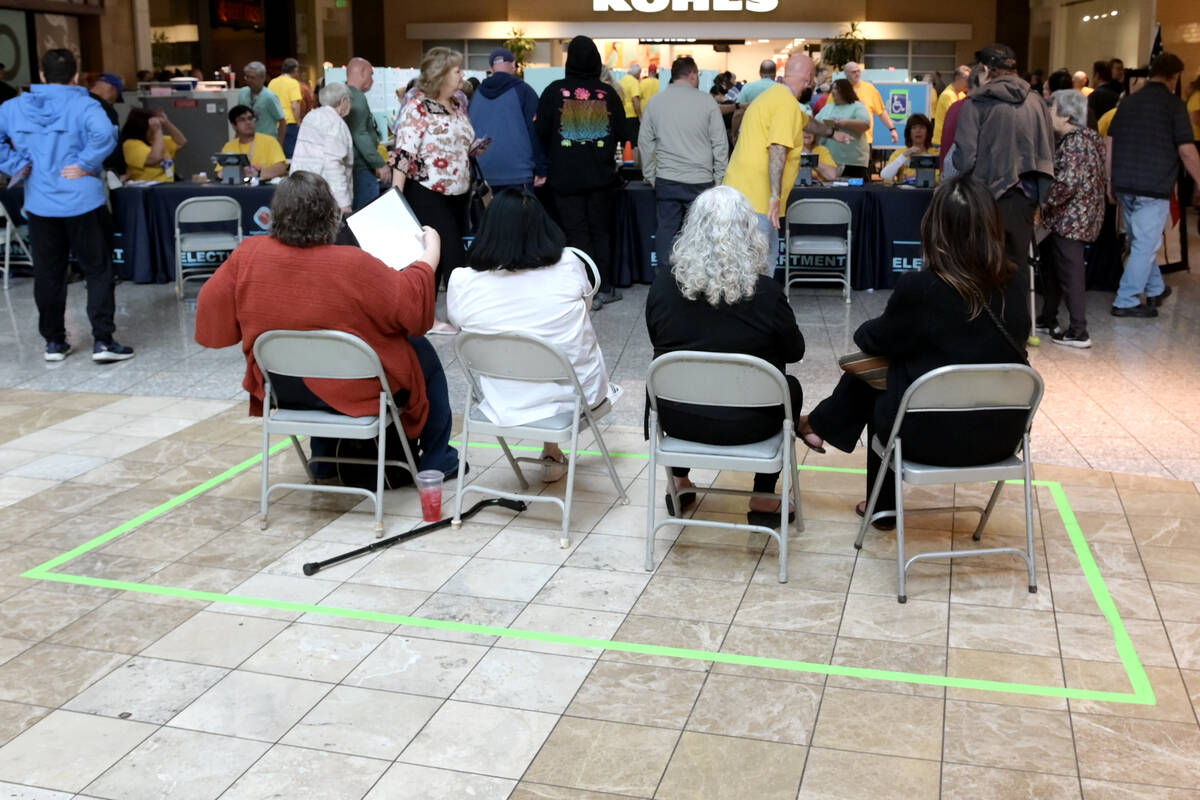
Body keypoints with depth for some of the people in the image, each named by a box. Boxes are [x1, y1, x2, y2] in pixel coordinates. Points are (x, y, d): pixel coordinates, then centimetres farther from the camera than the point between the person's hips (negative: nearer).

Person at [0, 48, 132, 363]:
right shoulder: (83, 105, -9)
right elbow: (104, 134, -28)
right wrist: (85, 164, -17)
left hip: (39, 204, 4)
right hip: (83, 202, -4)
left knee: (48, 274, 13)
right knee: (98, 271, 4)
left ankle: (54, 342, 19)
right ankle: (103, 341, -1)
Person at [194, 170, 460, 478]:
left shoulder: (246, 256, -16)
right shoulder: (354, 266, -27)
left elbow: (210, 316, -5)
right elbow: (413, 305, -15)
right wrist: (430, 256, -1)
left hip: (282, 389, 5)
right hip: (354, 393, -5)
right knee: (423, 353, 21)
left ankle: (324, 458, 47)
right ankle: (435, 460, 34)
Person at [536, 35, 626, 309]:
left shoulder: (554, 91, -6)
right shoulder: (607, 93, -4)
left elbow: (541, 133, -2)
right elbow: (622, 133, 1)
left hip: (566, 176, -1)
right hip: (601, 174, 1)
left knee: (577, 234, 2)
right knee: (601, 232, 12)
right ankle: (605, 288, 15)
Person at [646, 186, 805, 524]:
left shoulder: (663, 284, -12)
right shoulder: (766, 291, -18)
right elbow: (795, 352, -1)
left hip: (676, 417, 3)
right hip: (744, 424, -2)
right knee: (790, 386, 28)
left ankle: (679, 484, 38)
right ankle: (763, 500, 27)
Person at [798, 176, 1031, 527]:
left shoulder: (919, 286, -18)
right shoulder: (1016, 283, -5)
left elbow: (874, 341, -1)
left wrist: (864, 330, 22)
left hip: (934, 435, -4)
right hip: (1002, 432, 4)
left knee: (872, 380, 26)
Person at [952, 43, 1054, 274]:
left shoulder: (976, 103, -10)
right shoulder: (1037, 102, 4)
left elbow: (965, 157, -13)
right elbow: (1049, 153, 6)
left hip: (990, 195, -4)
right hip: (1025, 196, 4)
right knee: (1018, 262, 12)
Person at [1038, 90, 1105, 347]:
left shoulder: (1075, 141, -17)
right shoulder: (1086, 137, 14)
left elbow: (1068, 182, -27)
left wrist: (1044, 203, -15)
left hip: (1071, 218, -10)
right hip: (1070, 218, 10)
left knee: (1069, 273, -6)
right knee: (1052, 267, 20)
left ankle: (1078, 333, -2)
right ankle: (1048, 319, 32)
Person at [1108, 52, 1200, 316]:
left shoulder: (1128, 101, 10)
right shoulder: (1174, 104, -7)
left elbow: (1110, 144, 12)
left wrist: (1110, 181, 18)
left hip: (1124, 185, 7)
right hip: (1154, 187, -7)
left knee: (1141, 242, 20)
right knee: (1146, 245, 0)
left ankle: (1155, 290, 35)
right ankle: (1126, 302, 0)